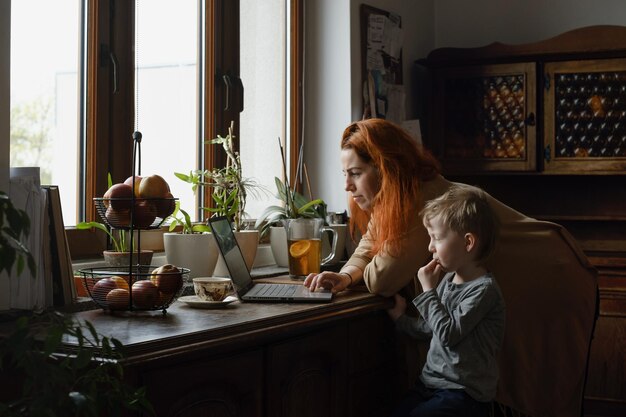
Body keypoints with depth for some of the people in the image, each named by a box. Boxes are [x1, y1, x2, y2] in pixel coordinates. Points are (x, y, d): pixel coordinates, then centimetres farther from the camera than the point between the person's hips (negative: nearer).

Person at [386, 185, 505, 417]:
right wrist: (400, 317, 8)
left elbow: (448, 334, -21)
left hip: (463, 392, -8)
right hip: (430, 382, 8)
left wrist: (428, 290, -14)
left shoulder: (484, 289, -15)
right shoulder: (447, 280, 10)